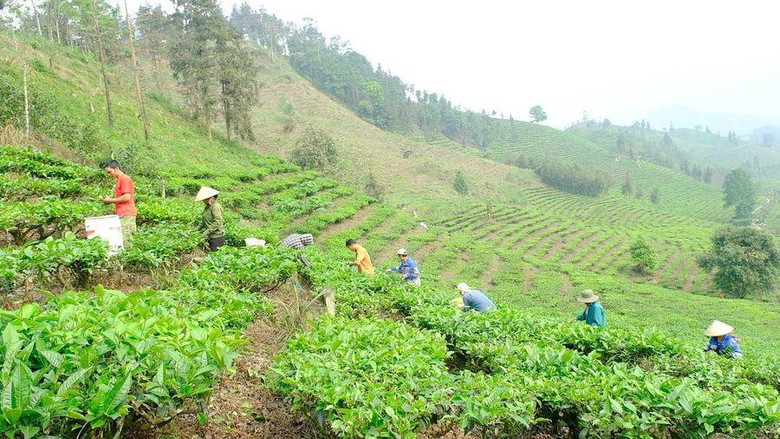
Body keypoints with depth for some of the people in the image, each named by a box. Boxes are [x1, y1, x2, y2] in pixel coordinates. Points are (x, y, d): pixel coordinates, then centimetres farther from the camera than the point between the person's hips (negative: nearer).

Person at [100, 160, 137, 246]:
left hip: (126, 215, -10)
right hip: (122, 215, 10)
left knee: (124, 241, -13)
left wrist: (111, 200, -7)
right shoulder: (119, 180, 23)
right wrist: (110, 200, 15)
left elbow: (127, 197, -16)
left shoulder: (124, 178, -7)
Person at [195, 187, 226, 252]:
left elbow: (218, 222, -24)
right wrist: (200, 227, 10)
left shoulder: (215, 206, -17)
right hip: (211, 237, 9)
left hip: (217, 237, -9)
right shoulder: (208, 206, 11)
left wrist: (207, 231, -23)